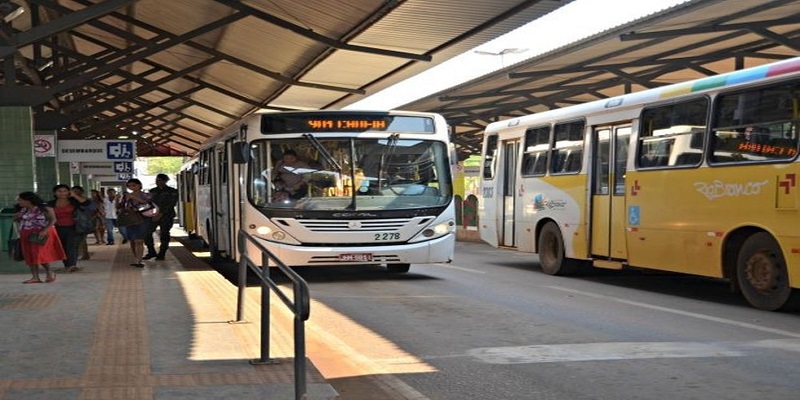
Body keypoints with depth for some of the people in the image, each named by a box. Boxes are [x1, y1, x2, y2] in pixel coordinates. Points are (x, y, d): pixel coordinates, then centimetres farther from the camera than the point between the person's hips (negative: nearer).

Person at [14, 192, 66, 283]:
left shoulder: (45, 208, -8)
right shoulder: (23, 210, 9)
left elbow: (53, 220, -11)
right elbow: (17, 221, 20)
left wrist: (44, 231, -23)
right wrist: (17, 217, -3)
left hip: (42, 234, -6)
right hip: (26, 235, 6)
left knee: (40, 254, -11)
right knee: (29, 255, 0)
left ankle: (49, 272, 9)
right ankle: (35, 277, 2)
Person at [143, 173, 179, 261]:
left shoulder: (172, 191, 0)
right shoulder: (152, 191, 15)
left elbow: (172, 204, -8)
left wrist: (161, 213, -16)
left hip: (167, 215, -4)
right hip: (154, 215, 4)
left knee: (164, 235, -4)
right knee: (147, 232, -9)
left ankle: (162, 254, 5)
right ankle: (151, 252, 2)